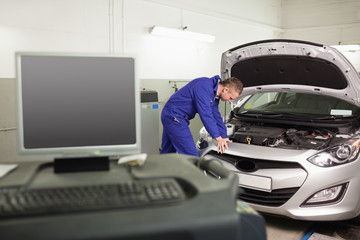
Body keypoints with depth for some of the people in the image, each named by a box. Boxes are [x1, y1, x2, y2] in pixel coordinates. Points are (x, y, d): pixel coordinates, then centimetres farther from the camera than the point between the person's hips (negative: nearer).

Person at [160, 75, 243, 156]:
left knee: (167, 152, 19)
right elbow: (206, 115, -26)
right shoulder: (204, 88, -23)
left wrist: (224, 137, 15)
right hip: (174, 117, -10)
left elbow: (216, 116, 15)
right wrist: (218, 138, -22)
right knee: (191, 155, -11)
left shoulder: (214, 92, 8)